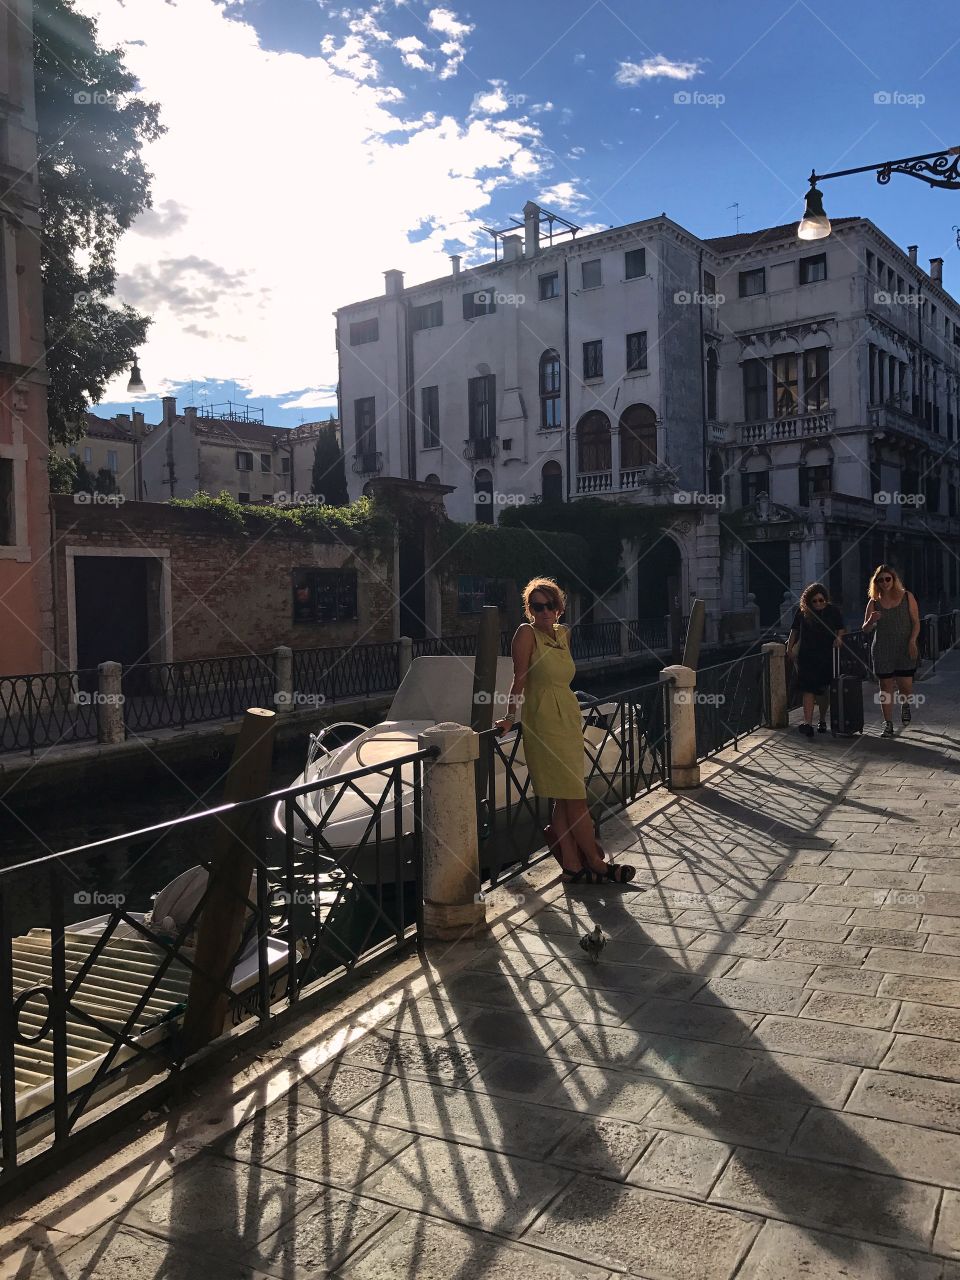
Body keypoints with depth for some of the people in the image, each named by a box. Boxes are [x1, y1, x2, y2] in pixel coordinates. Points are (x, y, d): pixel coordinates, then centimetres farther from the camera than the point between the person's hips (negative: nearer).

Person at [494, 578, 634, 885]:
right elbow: (520, 680, -10)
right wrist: (509, 718, -13)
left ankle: (573, 866, 14)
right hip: (544, 722, -7)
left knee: (564, 799, 9)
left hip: (569, 718, 7)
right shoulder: (527, 632, -7)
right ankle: (597, 864, 8)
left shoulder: (564, 633, 13)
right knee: (575, 798, -3)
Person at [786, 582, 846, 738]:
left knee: (824, 690, 10)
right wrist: (790, 648, 5)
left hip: (827, 656, 1)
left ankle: (822, 720, 27)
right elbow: (794, 630, 10)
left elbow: (841, 629, 10)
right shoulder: (802, 611, -1)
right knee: (808, 689, -10)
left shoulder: (833, 611, 0)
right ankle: (808, 723, -17)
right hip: (806, 656, -1)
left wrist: (838, 638, -11)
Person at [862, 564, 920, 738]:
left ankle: (905, 704, 32)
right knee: (885, 688, 1)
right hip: (882, 651, 1)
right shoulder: (874, 602, 3)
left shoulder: (907, 597, 1)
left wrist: (912, 641, -13)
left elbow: (916, 622, 1)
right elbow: (865, 629, 4)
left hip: (905, 650, -1)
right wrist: (871, 620, -19)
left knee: (905, 687, -4)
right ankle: (888, 725, 10)